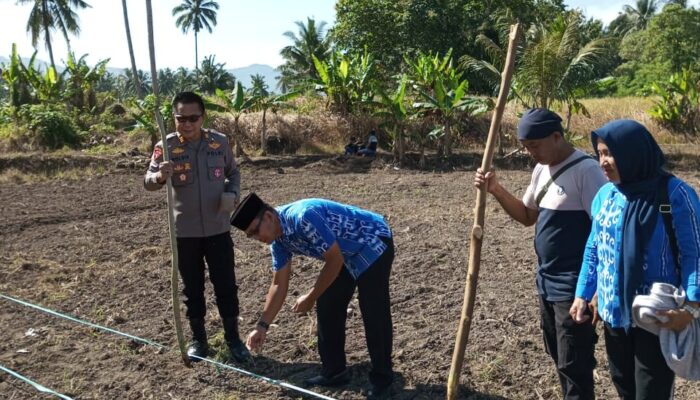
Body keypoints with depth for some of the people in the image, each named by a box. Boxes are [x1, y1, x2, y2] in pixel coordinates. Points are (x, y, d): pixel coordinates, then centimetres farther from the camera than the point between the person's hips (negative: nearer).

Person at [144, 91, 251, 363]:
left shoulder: (219, 142, -3)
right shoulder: (166, 146, -8)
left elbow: (233, 172, 11)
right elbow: (148, 182, -14)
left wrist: (232, 193, -9)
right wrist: (160, 175, -38)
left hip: (218, 228, 1)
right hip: (185, 231, 0)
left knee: (226, 285, 7)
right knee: (192, 288, 12)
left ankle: (233, 339, 22)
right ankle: (198, 339, 28)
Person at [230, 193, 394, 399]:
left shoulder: (304, 217, -33)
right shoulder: (278, 240, -4)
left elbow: (335, 260, -26)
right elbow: (279, 284, 4)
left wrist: (310, 297, -17)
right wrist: (262, 325, 2)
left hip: (373, 244, -9)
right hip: (346, 254, 9)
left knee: (373, 315, -8)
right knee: (327, 308, 7)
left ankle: (381, 379, 7)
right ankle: (334, 372, 20)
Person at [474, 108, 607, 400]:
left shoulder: (586, 170, -19)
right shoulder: (542, 169, 7)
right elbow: (527, 216, 16)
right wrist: (497, 191, 0)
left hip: (574, 287, -8)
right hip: (546, 283, 9)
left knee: (573, 365, 2)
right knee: (558, 357, 21)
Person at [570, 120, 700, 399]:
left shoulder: (675, 194, -14)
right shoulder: (605, 194, 3)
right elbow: (593, 249, 10)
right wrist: (582, 294, 7)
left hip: (657, 318, -5)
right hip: (613, 313, 6)